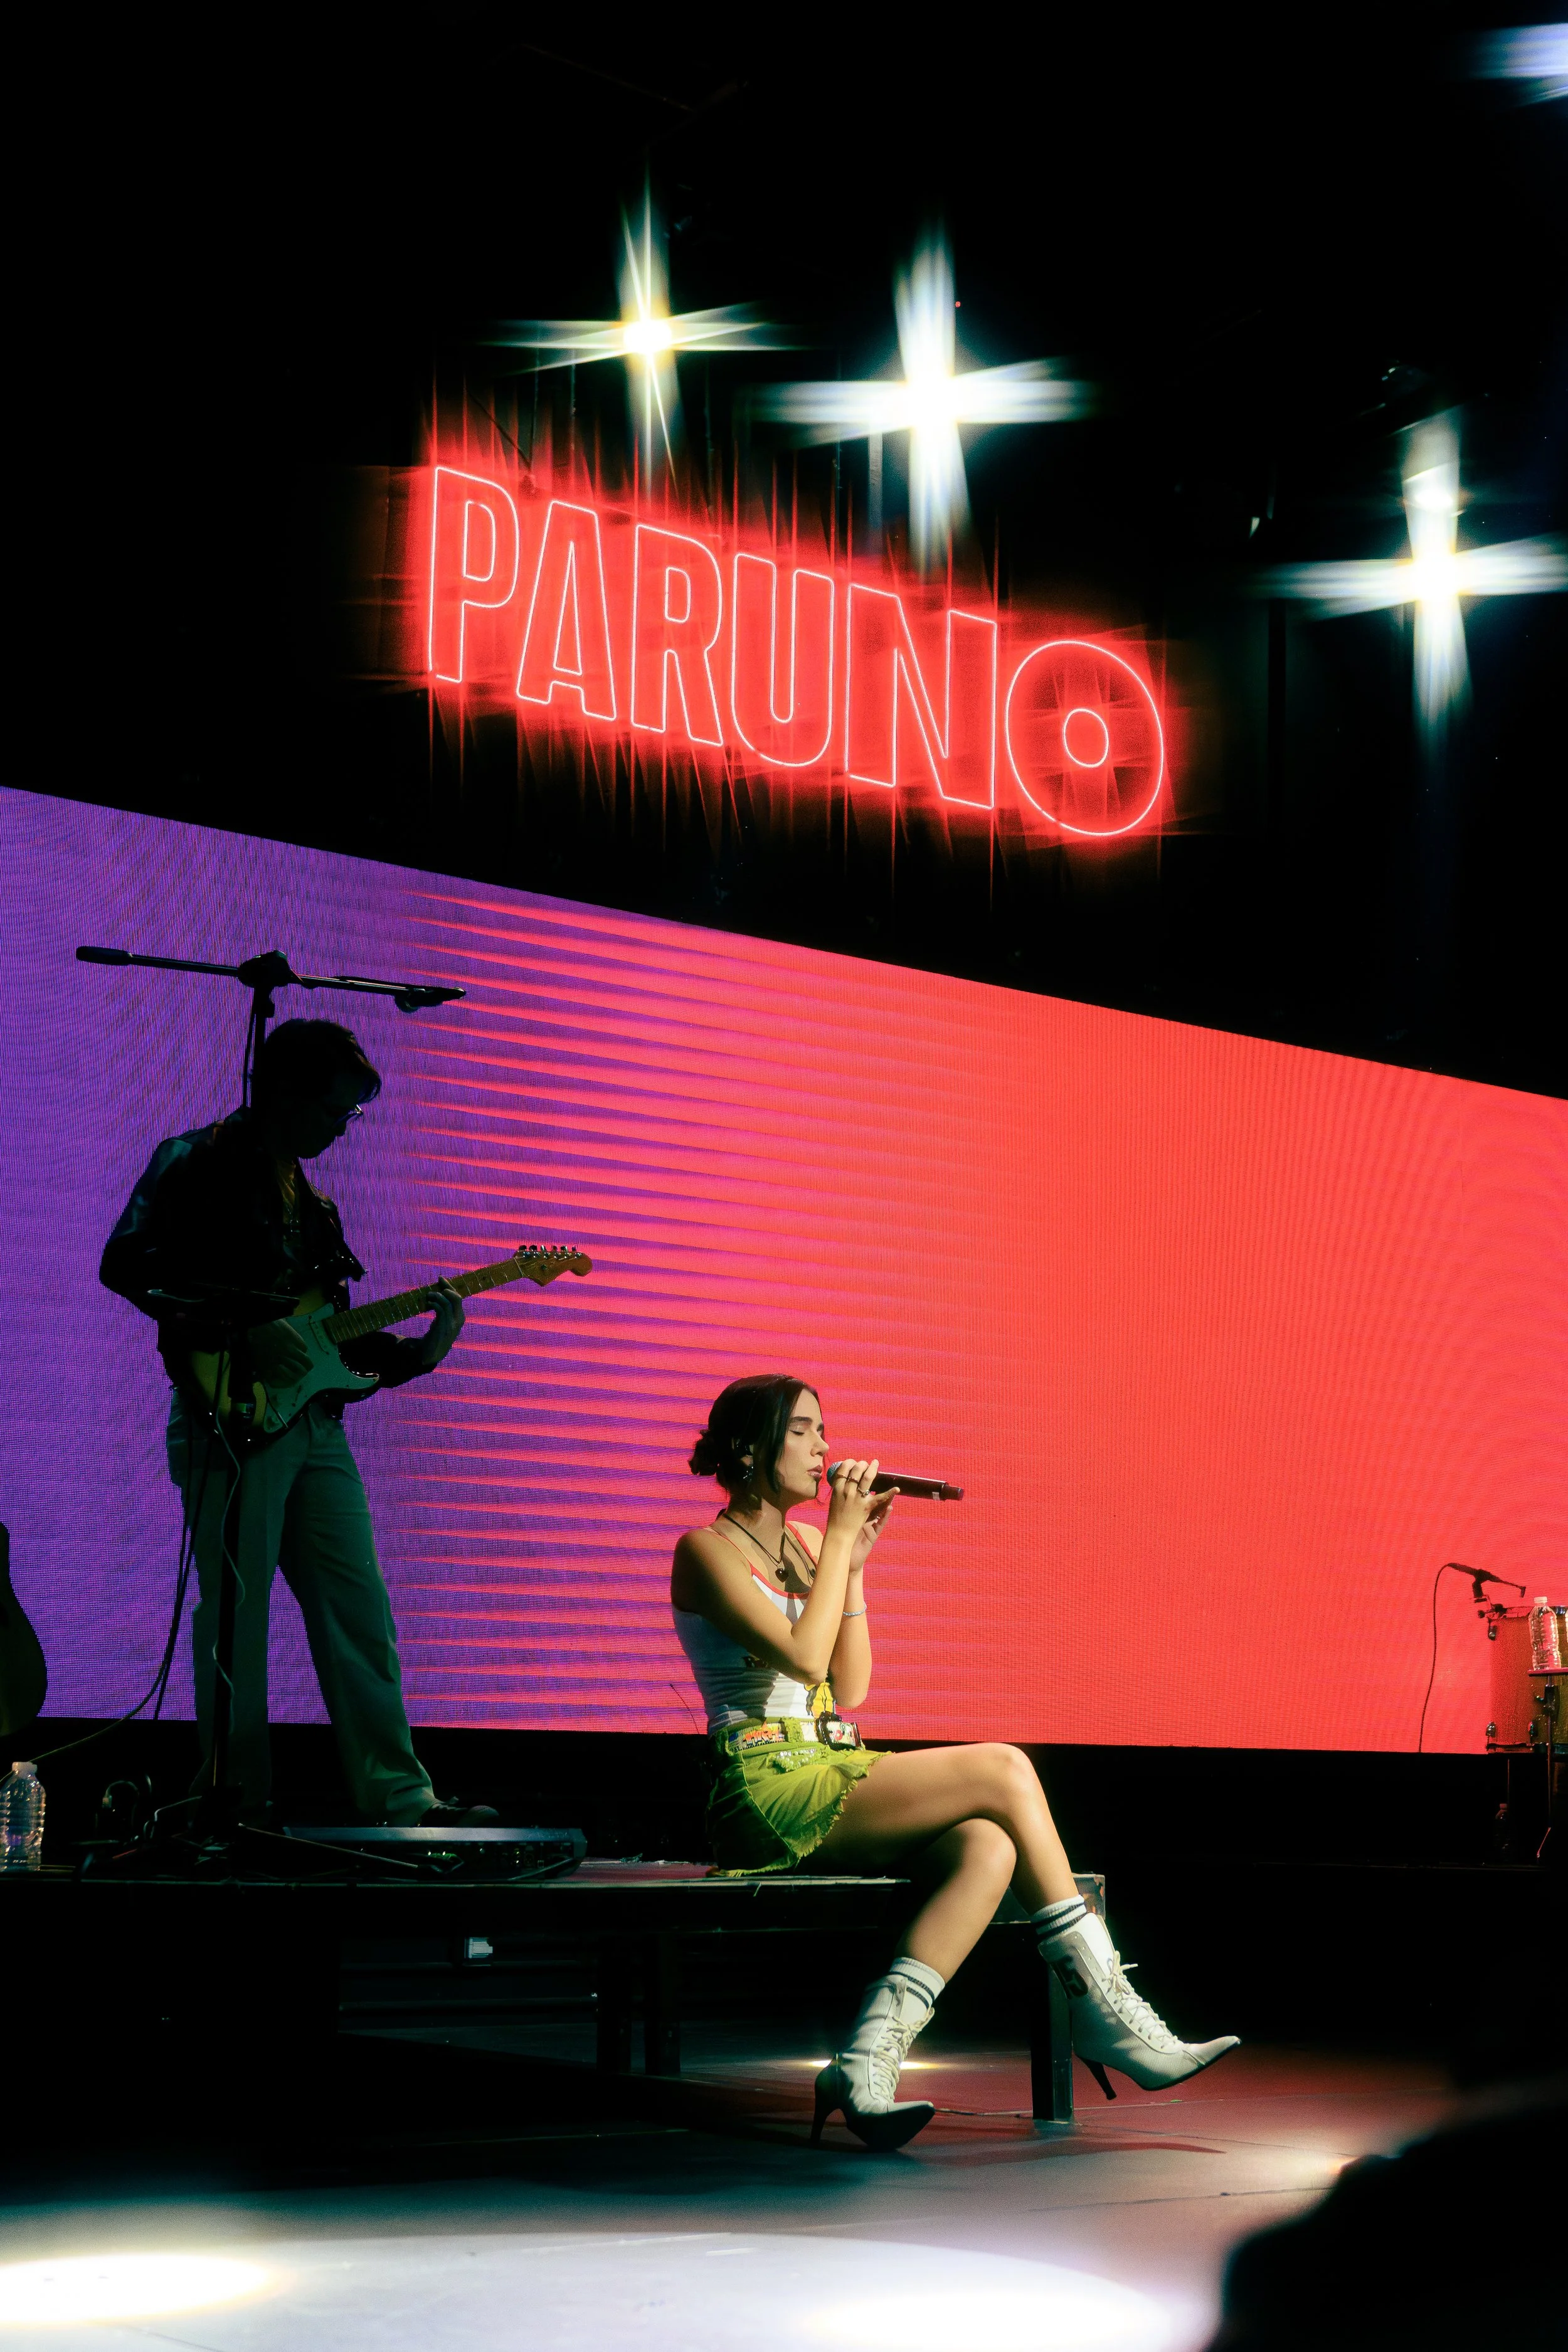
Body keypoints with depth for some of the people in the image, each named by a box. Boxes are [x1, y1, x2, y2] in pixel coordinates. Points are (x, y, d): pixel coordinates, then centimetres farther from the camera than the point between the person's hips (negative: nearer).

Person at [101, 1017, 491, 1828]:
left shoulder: (311, 1203, 21)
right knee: (235, 1617, -4)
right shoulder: (198, 1162, -1)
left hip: (314, 1424, 8)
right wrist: (242, 1335, -18)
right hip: (232, 1422, -8)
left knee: (359, 1610, 3)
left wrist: (417, 1352, 4)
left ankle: (399, 1800, 4)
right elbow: (127, 1264, -14)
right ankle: (241, 1810, 3)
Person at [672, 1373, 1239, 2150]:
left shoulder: (804, 1543, 18)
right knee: (1003, 1771, -20)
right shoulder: (706, 1551, -5)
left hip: (833, 1777, 8)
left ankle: (866, 2065, -26)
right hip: (769, 1788, -8)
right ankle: (1103, 2010, -11)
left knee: (988, 1848, -22)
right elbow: (804, 1657, -19)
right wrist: (840, 1538, -10)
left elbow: (848, 1689, 13)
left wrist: (853, 1561, 4)